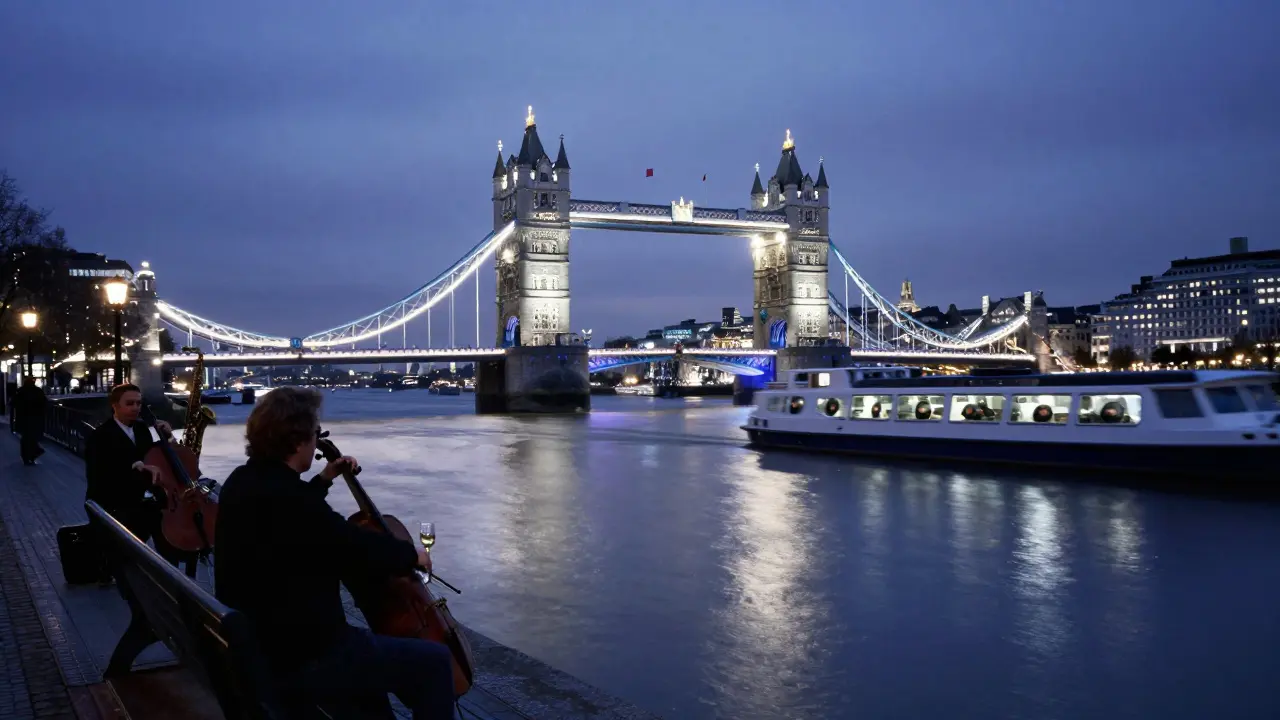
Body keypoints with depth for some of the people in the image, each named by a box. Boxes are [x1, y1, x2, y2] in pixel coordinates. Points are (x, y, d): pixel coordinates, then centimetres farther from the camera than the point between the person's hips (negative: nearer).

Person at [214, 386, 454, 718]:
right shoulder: (287, 497, -27)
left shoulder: (244, 481, 4)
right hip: (301, 661, -11)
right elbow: (362, 550, -20)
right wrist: (411, 554, -3)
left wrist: (324, 480, 20)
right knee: (434, 661, -6)